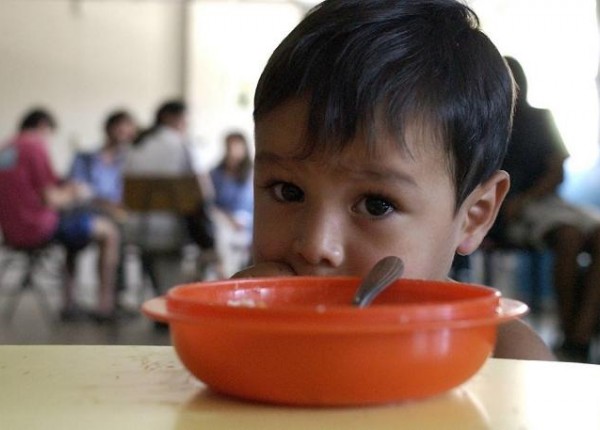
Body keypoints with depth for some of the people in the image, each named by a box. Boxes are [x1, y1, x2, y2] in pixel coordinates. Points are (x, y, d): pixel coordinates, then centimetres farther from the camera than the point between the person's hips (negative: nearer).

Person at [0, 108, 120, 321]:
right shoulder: (35, 148, -14)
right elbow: (50, 200, -17)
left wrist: (65, 191, 18)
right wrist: (73, 194, 3)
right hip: (38, 229, -9)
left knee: (73, 231, 33)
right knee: (109, 231, 3)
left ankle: (69, 302, 27)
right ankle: (105, 303, 2)